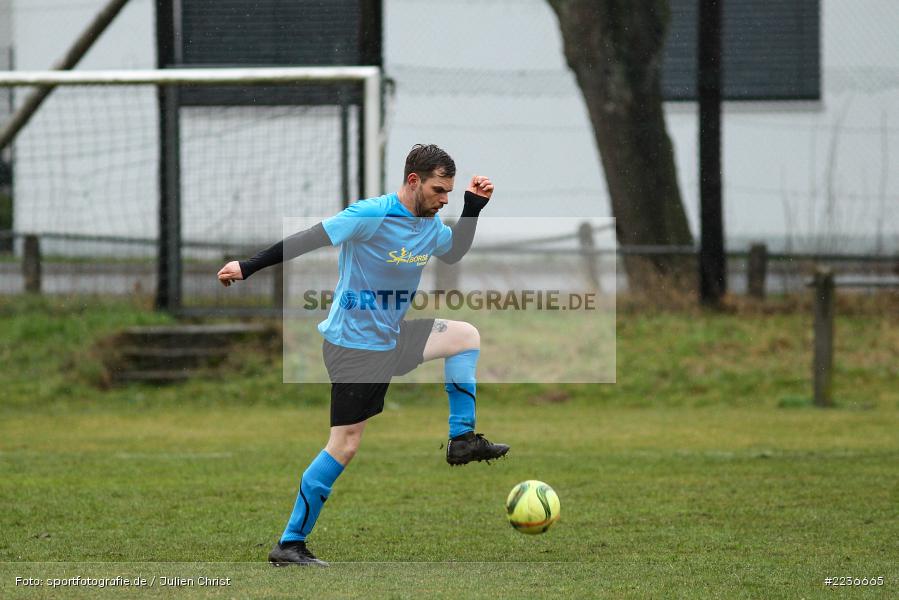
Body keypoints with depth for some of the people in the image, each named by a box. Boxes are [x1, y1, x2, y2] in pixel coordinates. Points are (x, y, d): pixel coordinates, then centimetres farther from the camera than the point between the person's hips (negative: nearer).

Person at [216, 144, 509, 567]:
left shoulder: (430, 224, 4)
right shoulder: (372, 215, -21)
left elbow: (454, 253, 25)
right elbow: (309, 240, -19)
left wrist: (474, 205, 11)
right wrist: (248, 267, -18)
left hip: (391, 338, 9)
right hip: (353, 345, -9)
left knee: (466, 336, 12)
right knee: (345, 444, -7)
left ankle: (463, 440, 13)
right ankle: (289, 545, -2)